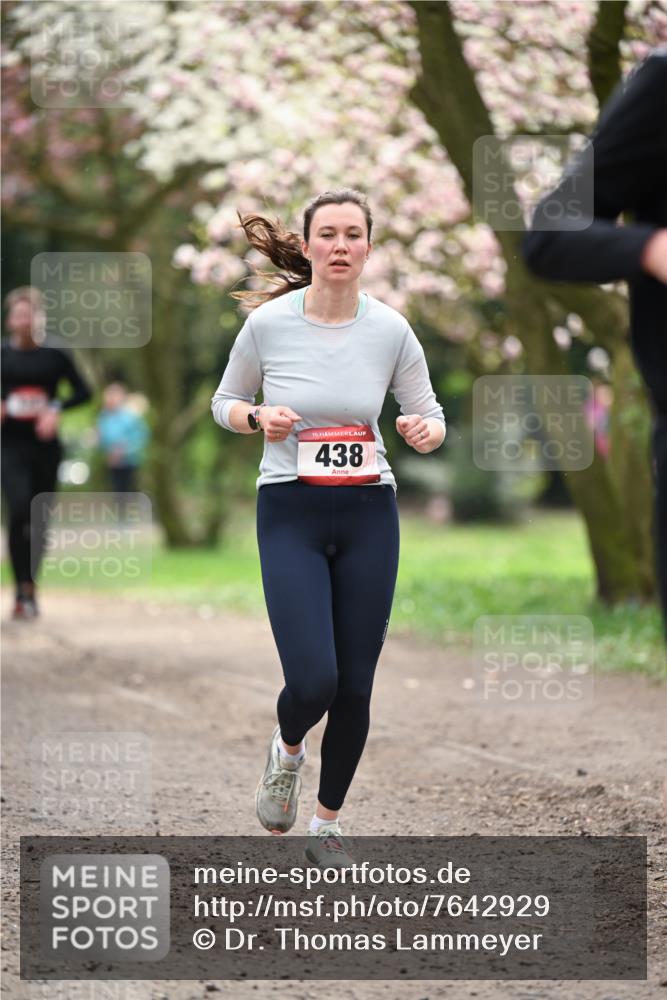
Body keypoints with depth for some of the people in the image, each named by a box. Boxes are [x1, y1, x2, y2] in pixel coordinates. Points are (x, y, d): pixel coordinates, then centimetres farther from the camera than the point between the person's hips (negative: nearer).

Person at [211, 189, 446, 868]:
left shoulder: (390, 329, -3)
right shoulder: (268, 322, -6)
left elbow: (430, 416, 7)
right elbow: (224, 404, 8)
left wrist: (424, 431, -16)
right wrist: (259, 418, -13)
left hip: (369, 513, 2)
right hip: (290, 513, -2)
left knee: (355, 686, 3)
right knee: (313, 680, -16)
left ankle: (327, 824, 25)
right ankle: (287, 748, 21)